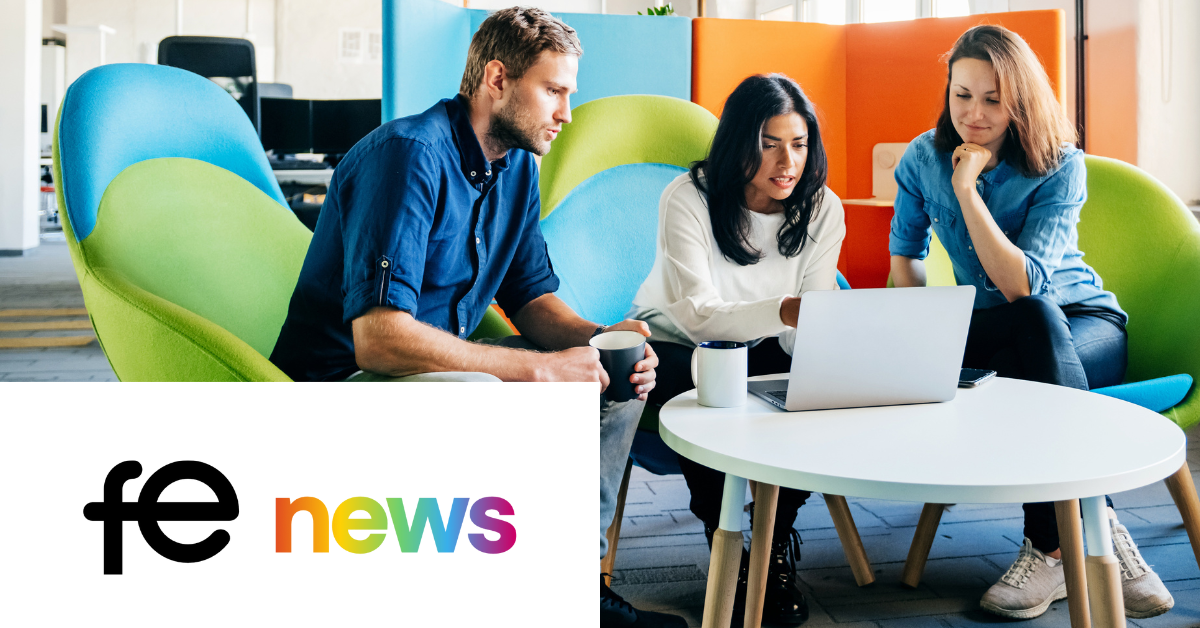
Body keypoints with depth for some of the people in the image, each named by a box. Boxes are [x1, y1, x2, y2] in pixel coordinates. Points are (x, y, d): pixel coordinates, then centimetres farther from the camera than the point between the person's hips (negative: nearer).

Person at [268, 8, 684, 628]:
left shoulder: (517, 165, 5)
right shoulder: (410, 153, -23)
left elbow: (532, 298, 11)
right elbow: (379, 338, -33)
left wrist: (599, 340, -12)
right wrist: (541, 368, -31)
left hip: (442, 367, 9)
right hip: (342, 381, -9)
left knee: (615, 384, -1)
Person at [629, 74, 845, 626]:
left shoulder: (822, 209, -10)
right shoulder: (688, 198, -21)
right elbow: (699, 314, -32)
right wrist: (784, 311, -50)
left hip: (759, 350, 4)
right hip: (673, 345, -3)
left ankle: (776, 544, -8)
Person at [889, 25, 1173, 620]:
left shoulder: (1059, 165, -15)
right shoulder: (924, 157, -3)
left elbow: (1024, 284, -26)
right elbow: (906, 256, 9)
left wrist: (966, 187, -28)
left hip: (1084, 322, -2)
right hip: (989, 327, 3)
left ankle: (1054, 548, -27)